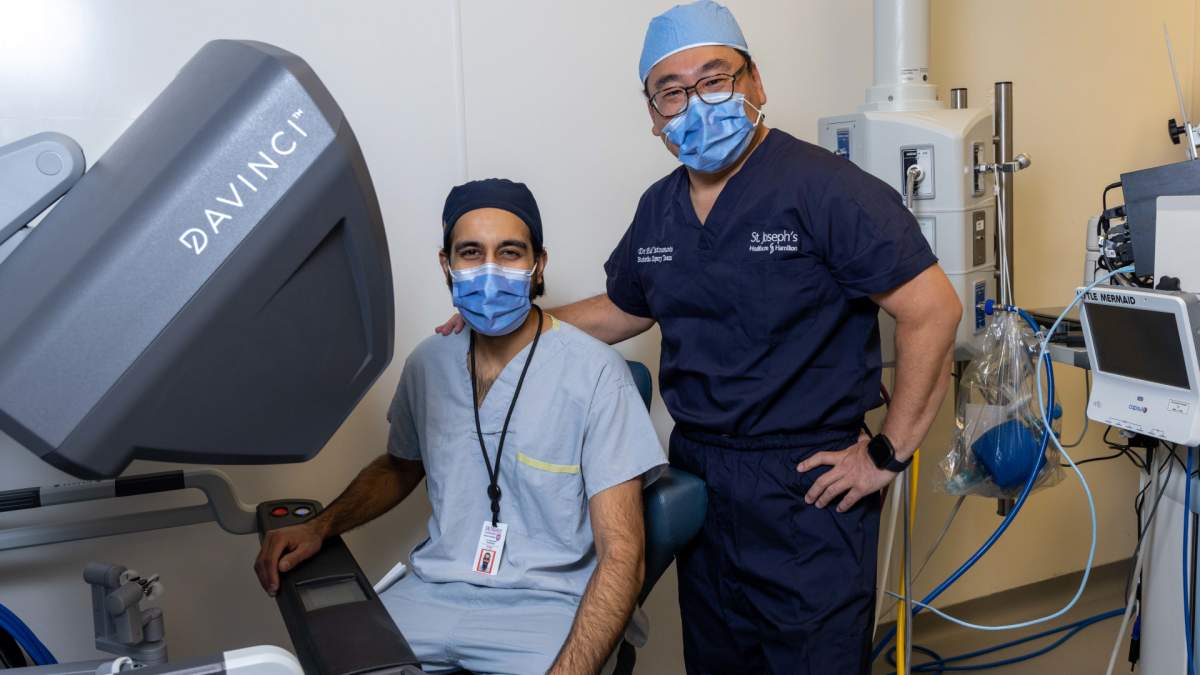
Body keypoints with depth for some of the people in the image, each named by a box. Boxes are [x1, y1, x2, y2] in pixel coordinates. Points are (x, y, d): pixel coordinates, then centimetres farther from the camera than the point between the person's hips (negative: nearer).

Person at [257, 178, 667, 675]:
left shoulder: (594, 372, -14)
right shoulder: (428, 363, 3)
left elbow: (620, 555, -15)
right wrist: (320, 527, 6)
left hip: (544, 606, -4)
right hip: (431, 594, 5)